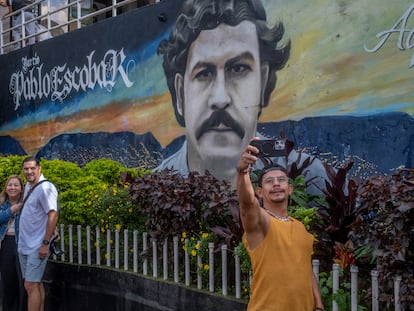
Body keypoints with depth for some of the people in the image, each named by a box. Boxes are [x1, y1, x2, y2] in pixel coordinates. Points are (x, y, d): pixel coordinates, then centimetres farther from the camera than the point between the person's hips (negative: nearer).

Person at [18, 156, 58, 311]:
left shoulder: (45, 188, -15)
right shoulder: (28, 186, 12)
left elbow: (53, 215, -20)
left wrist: (45, 244, -21)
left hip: (36, 247, -8)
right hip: (24, 246, 8)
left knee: (31, 285, -7)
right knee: (36, 284, 13)